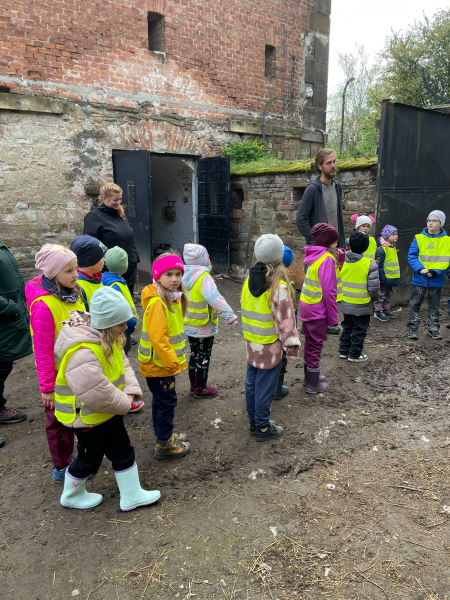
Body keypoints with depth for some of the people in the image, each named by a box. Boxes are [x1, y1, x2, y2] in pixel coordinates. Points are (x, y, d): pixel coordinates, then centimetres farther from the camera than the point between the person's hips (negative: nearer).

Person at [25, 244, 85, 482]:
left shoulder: (72, 292, -2)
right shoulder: (44, 304, -26)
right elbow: (43, 350, -22)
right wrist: (47, 387, -16)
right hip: (58, 373, -7)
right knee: (59, 420, 12)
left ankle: (68, 456, 43)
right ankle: (61, 469, 31)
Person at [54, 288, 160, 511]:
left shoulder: (108, 338, -4)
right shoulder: (82, 352, -35)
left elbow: (123, 365, 5)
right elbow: (97, 393, -35)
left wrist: (130, 392, -10)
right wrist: (124, 403, -18)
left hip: (109, 411, 9)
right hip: (87, 416, -9)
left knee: (123, 451, 18)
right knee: (90, 459, 13)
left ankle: (131, 495, 37)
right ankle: (71, 495, 41)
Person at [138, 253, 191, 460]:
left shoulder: (173, 298, 7)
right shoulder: (156, 303, -24)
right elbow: (158, 338, -27)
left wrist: (176, 360, 16)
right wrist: (173, 363, -20)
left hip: (166, 363, 9)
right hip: (158, 364, -9)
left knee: (162, 401, 22)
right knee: (167, 402, 3)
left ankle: (165, 434, 38)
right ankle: (164, 445, 18)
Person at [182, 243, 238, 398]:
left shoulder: (184, 277, 2)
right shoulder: (204, 278, -23)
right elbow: (216, 300, -33)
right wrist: (230, 316, -31)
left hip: (189, 325, 8)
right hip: (204, 327, -8)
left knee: (194, 354, 21)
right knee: (203, 357, 7)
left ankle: (194, 385, 34)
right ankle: (200, 389, 18)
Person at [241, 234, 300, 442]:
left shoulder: (249, 280, 2)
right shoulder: (279, 286, -19)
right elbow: (285, 320, -18)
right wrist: (292, 346, -9)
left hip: (251, 343, 7)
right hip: (270, 346, -7)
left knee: (251, 382, 17)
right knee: (265, 386, 5)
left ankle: (253, 421, 34)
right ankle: (263, 428, 19)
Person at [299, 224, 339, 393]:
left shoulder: (315, 256, 9)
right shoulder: (327, 259, -18)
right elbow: (329, 290, -20)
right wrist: (333, 316, -14)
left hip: (306, 306, 8)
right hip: (318, 310, -8)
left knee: (309, 342, 20)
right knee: (316, 346, 4)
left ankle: (310, 376, 36)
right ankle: (313, 384, 17)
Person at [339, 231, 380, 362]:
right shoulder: (370, 264, -17)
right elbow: (374, 287, -16)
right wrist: (376, 297, 5)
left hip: (345, 303, 5)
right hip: (362, 306, -5)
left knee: (347, 327, 20)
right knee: (359, 330, 9)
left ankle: (343, 351, 28)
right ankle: (355, 354, 16)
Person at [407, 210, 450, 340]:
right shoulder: (419, 238, -3)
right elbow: (411, 256, -6)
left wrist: (435, 271, -19)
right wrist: (420, 269, -19)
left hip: (437, 279, 1)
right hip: (419, 278, 0)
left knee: (434, 305, 12)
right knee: (415, 303, 4)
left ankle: (433, 328, 23)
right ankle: (413, 328, 14)